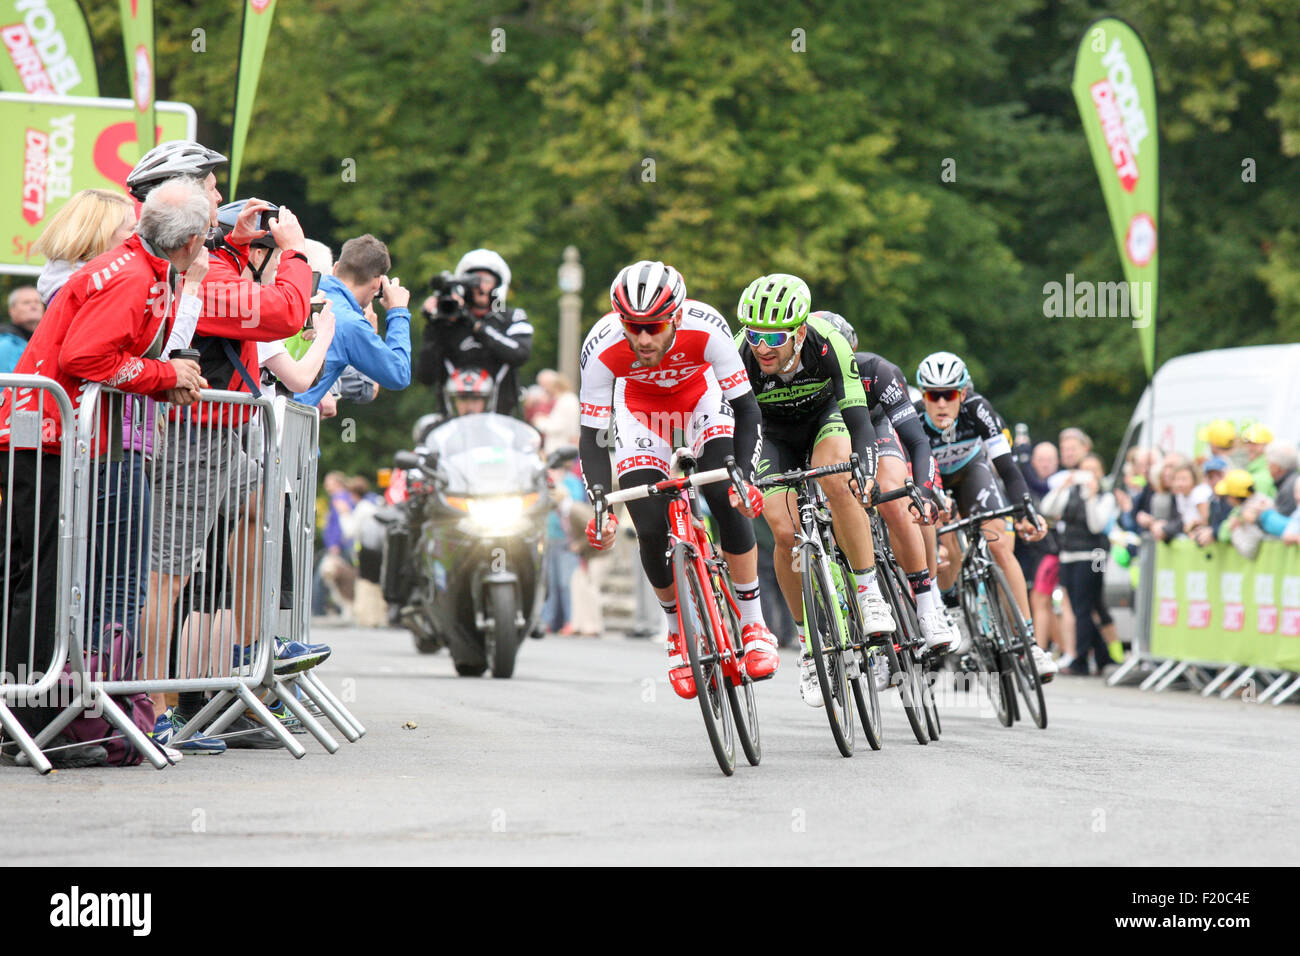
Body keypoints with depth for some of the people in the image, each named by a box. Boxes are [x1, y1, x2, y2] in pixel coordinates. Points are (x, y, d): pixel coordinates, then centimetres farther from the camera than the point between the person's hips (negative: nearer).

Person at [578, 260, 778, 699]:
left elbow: (745, 407, -29)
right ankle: (679, 635, 12)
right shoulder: (602, 347, -34)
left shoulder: (705, 327, -36)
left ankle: (754, 626, -10)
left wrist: (744, 475, -43)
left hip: (702, 397, -1)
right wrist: (600, 505, -38)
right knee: (651, 529, -12)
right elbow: (592, 435, -26)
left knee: (726, 498, -23)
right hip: (640, 411, 1)